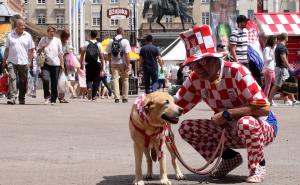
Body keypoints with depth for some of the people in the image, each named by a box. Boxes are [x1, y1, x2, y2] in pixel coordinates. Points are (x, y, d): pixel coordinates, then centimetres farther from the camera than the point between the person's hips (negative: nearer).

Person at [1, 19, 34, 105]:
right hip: (12, 62, -1)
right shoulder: (10, 35, 7)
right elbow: (7, 49, 11)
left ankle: (22, 99, 17)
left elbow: (30, 50, 8)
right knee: (12, 79, -13)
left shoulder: (28, 36, 7)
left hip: (24, 62, 1)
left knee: (23, 81, 6)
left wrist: (30, 61, 0)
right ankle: (12, 98, -18)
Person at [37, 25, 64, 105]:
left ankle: (53, 99, 12)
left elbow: (60, 53, 11)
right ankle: (47, 96, -5)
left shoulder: (57, 40, 8)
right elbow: (38, 50, 15)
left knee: (54, 83, 1)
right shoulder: (43, 40, 8)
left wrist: (62, 64, 7)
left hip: (55, 64, 1)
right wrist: (42, 48, -7)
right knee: (45, 79, -21)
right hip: (46, 63, -1)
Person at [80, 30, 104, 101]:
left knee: (89, 79, 11)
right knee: (96, 80, 9)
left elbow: (82, 54, 1)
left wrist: (81, 64, 7)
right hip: (97, 64, 0)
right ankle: (94, 96, 6)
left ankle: (89, 88, -22)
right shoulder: (99, 44, 1)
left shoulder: (86, 43, 2)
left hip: (88, 64, 0)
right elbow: (101, 56, -2)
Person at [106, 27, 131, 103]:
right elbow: (127, 54, -11)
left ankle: (116, 97, -6)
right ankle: (125, 98, 11)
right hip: (123, 63, -2)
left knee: (115, 79, 2)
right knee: (125, 80, 9)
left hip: (114, 63, 2)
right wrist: (128, 64, -8)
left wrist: (110, 63, 15)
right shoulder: (125, 41, -7)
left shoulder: (111, 41, 4)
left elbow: (109, 54, 7)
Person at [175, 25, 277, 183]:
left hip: (261, 127, -6)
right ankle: (229, 158, 7)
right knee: (186, 128, -9)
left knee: (246, 122, -41)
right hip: (229, 130, 6)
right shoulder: (196, 79, -8)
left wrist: (226, 113, -30)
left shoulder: (236, 72, -27)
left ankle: (258, 165, -10)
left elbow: (263, 108, -32)